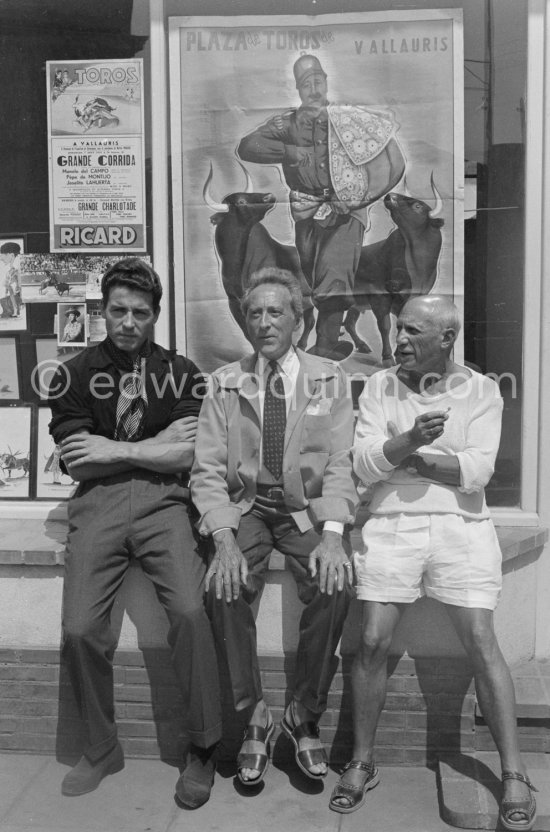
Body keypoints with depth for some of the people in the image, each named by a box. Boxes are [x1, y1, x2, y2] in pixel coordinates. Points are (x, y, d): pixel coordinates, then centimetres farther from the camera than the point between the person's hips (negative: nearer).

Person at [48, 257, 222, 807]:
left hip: (161, 501, -1)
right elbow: (76, 465, 1)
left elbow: (187, 455, -1)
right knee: (80, 629, -10)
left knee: (190, 609, -21)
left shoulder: (180, 373, 9)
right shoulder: (74, 375, 10)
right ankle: (101, 750, 16)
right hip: (97, 504, 1)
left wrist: (115, 449, -4)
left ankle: (201, 750, 0)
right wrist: (158, 441, -1)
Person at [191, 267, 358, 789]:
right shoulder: (225, 383, 4)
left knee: (334, 586, -25)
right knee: (224, 587, -25)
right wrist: (224, 540, -17)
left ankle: (304, 716, -1)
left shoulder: (328, 379, 4)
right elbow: (207, 469, -2)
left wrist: (332, 534, -18)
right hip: (244, 506, 1)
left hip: (308, 507, 0)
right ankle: (253, 716, -2)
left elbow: (340, 463, -2)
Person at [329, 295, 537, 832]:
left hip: (460, 526, -1)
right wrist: (410, 440, -20)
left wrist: (402, 456, -7)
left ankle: (514, 772, 12)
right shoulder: (380, 387, 7)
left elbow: (476, 471, -8)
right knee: (371, 643, -2)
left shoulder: (480, 391, 3)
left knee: (481, 642, -4)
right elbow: (364, 463, -3)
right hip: (391, 525, 1)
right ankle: (362, 762, 17)